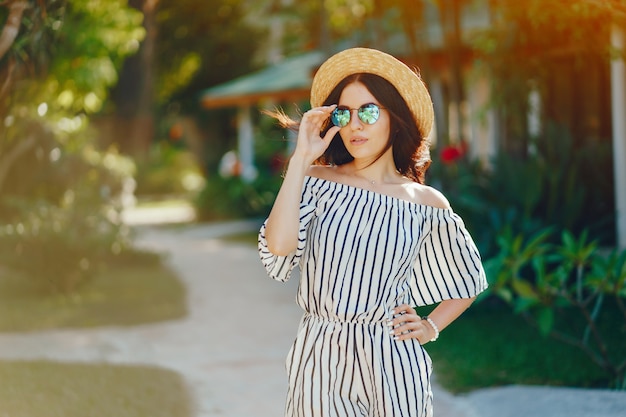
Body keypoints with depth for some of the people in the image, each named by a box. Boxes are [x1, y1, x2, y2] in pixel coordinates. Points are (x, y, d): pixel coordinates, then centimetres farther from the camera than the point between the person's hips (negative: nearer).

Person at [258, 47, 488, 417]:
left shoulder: (428, 205, 0)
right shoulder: (316, 181, -1)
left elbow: (469, 280, 15)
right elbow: (278, 253, -18)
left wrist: (430, 328, 0)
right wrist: (300, 159, -14)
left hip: (390, 360, 0)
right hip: (319, 358, 0)